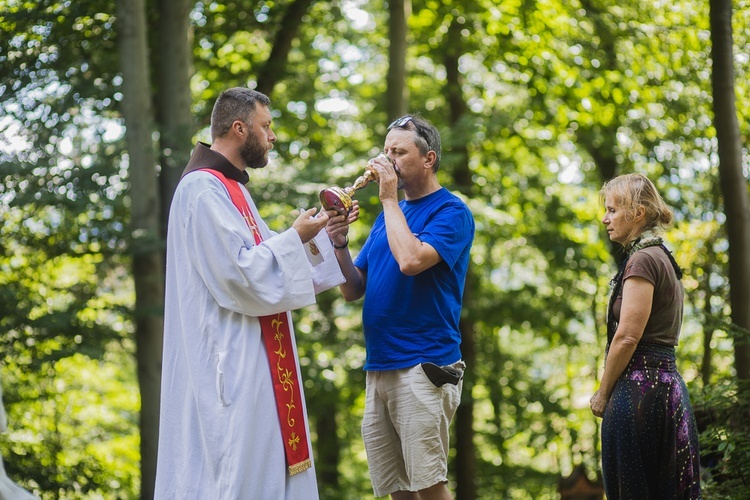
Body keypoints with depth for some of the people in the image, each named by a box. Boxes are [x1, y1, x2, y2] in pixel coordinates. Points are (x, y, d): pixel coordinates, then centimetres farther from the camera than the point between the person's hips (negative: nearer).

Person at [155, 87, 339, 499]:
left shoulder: (228, 187, 18)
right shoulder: (204, 188, -14)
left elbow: (258, 260, 20)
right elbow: (238, 273, -21)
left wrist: (313, 233, 10)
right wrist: (295, 237, -10)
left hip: (249, 363, 11)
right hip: (229, 367, -10)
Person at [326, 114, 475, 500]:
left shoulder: (451, 212, -4)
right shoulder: (389, 215, 19)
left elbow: (410, 260, -22)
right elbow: (353, 290, 16)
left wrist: (389, 199, -10)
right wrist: (339, 245, -2)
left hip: (423, 366, -7)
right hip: (378, 367, 7)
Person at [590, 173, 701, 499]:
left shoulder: (642, 259, -11)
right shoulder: (663, 258, 19)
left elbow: (627, 337, -17)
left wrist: (602, 395, -6)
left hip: (641, 387, -10)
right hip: (666, 384, 10)